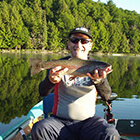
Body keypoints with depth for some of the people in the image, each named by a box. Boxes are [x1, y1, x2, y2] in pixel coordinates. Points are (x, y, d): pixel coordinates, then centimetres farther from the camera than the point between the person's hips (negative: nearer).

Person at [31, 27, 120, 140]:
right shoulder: (59, 66, 4)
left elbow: (106, 96, -9)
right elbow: (42, 93, -7)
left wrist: (99, 80, -31)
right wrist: (51, 81, -30)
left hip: (88, 121, 0)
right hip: (60, 121, 0)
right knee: (38, 130, -29)